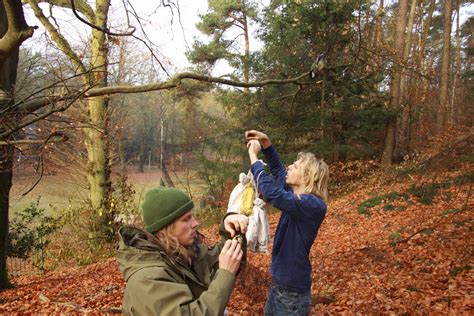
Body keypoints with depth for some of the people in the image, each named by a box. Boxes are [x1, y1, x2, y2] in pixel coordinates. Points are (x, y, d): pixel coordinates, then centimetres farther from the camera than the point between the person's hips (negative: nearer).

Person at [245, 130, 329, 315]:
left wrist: (253, 156, -23)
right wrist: (266, 142, 1)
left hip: (293, 290, -8)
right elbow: (277, 170, 14)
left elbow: (271, 193, -33)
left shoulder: (313, 205, -24)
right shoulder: (297, 194, 1)